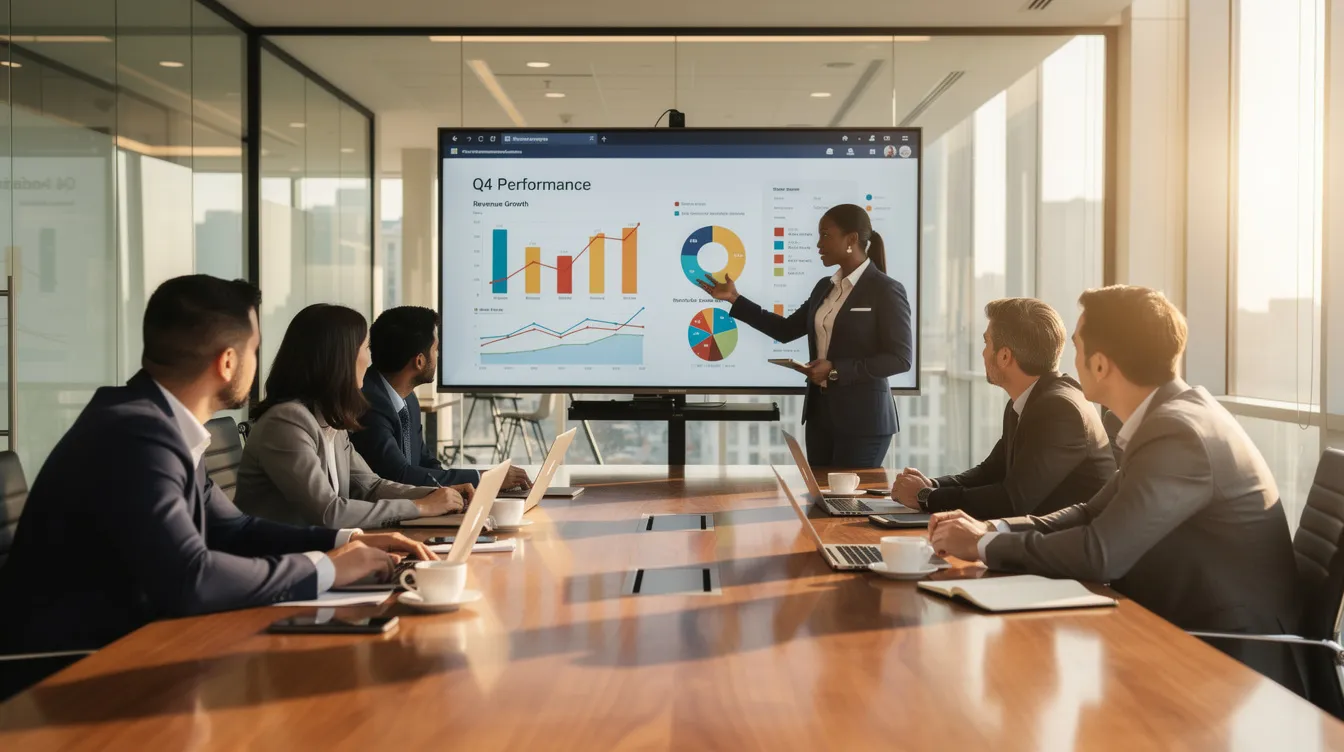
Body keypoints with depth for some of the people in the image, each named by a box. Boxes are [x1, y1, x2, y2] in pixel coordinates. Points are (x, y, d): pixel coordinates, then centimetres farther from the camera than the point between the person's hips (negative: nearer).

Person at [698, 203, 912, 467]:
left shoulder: (886, 290, -10)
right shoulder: (825, 287, 12)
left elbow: (900, 358, -14)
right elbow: (786, 330, 15)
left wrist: (836, 370, -20)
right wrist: (735, 300, 11)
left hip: (863, 419, -7)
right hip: (820, 411, 7)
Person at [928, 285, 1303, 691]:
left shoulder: (1179, 434, -24)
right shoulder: (1168, 415, 6)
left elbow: (1100, 553, -29)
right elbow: (1094, 513, 8)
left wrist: (985, 545, -15)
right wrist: (990, 528, -5)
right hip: (1194, 635, 8)